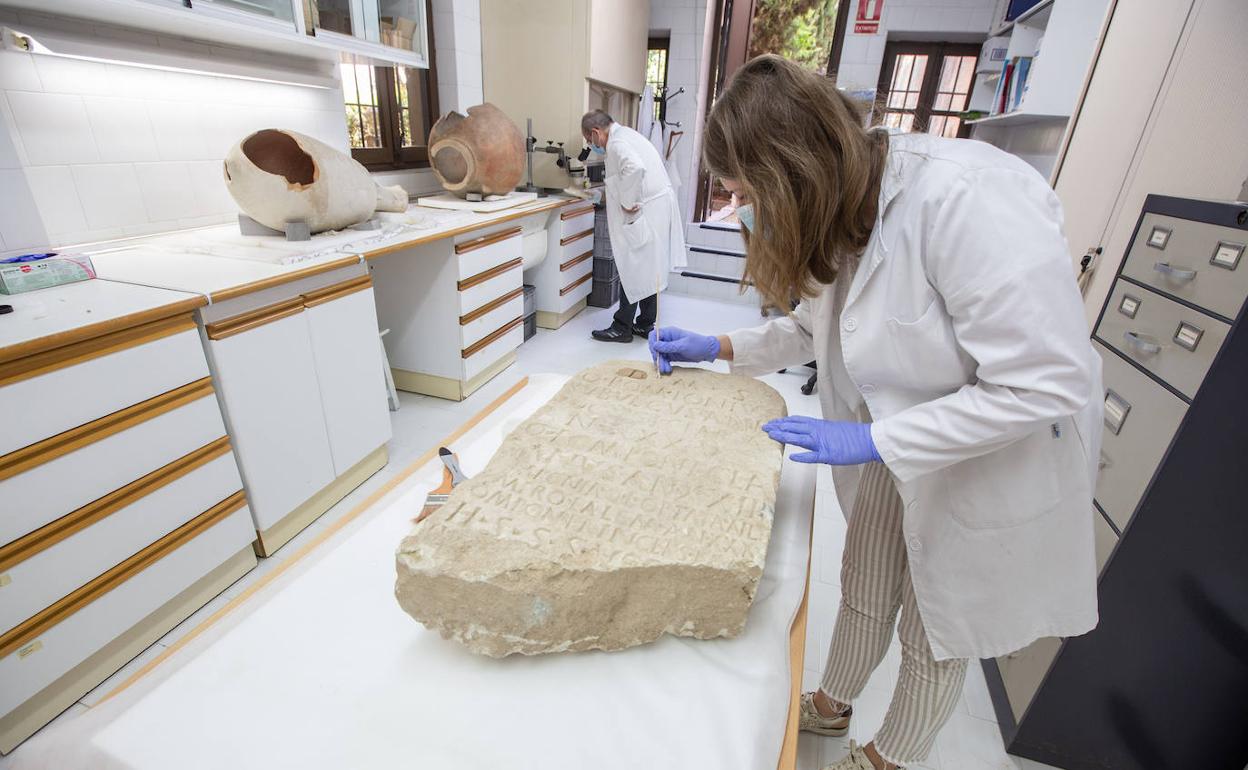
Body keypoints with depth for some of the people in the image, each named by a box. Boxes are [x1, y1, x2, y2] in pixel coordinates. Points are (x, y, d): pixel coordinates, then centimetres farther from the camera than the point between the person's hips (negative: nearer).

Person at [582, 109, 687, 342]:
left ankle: (622, 328, 5)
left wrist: (628, 203, -22)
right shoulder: (627, 134, 17)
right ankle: (646, 324, 21)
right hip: (659, 207, 10)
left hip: (645, 213, -10)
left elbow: (635, 168, -33)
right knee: (649, 271, 13)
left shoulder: (616, 143, -14)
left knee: (633, 271, -3)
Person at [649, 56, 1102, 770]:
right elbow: (815, 325, 9)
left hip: (995, 465, -6)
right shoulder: (835, 210, -6)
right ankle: (832, 705, 51)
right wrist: (717, 348, 0)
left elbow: (1047, 384, -30)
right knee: (865, 596, 23)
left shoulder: (969, 197, -32)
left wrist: (871, 439, -29)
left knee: (937, 636, 18)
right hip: (894, 451, 6)